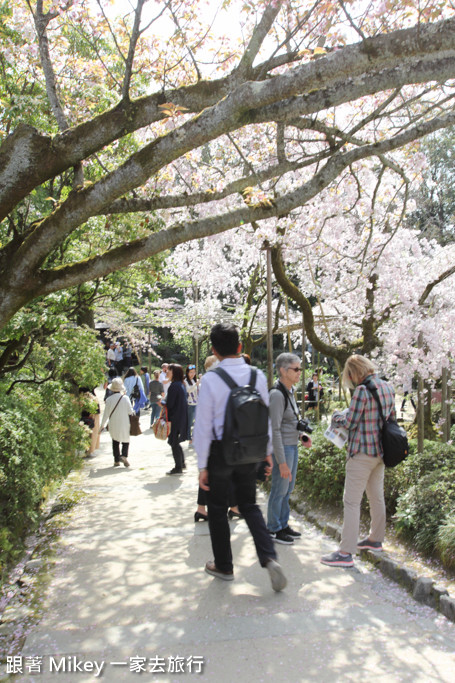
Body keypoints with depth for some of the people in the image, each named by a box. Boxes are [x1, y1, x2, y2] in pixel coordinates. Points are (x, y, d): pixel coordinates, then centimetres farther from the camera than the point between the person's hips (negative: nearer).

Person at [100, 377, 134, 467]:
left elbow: (106, 414, -1)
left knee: (115, 442, 14)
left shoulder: (109, 399, -7)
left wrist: (102, 425, 11)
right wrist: (133, 412, 16)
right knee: (125, 441, 11)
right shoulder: (125, 398, -11)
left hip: (113, 425, 1)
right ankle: (124, 455, -11)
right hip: (124, 424, -1)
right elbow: (130, 411, -8)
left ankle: (116, 460, 12)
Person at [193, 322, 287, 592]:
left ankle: (224, 566, 27)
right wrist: (267, 450, 15)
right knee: (249, 505, 18)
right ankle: (269, 557, 2)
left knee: (217, 509, 14)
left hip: (221, 452, -4)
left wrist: (203, 465, -6)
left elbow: (204, 424, -13)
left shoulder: (211, 380, -16)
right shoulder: (258, 376, -4)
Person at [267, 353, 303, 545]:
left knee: (288, 488, 17)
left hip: (293, 446, 9)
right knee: (279, 489, 2)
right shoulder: (277, 394, -20)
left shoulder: (289, 391, 9)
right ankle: (273, 530, 17)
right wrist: (281, 461, -22)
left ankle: (283, 525, 31)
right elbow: (275, 430, -22)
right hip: (281, 447, -9)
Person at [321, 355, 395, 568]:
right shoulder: (387, 387, 6)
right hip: (381, 450, 9)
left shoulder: (362, 390, -19)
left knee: (351, 501, -4)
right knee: (377, 497, 21)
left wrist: (336, 416, 4)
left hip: (363, 452, -9)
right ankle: (376, 539, 37)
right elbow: (391, 418, 15)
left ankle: (345, 553, -2)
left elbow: (350, 422, -15)